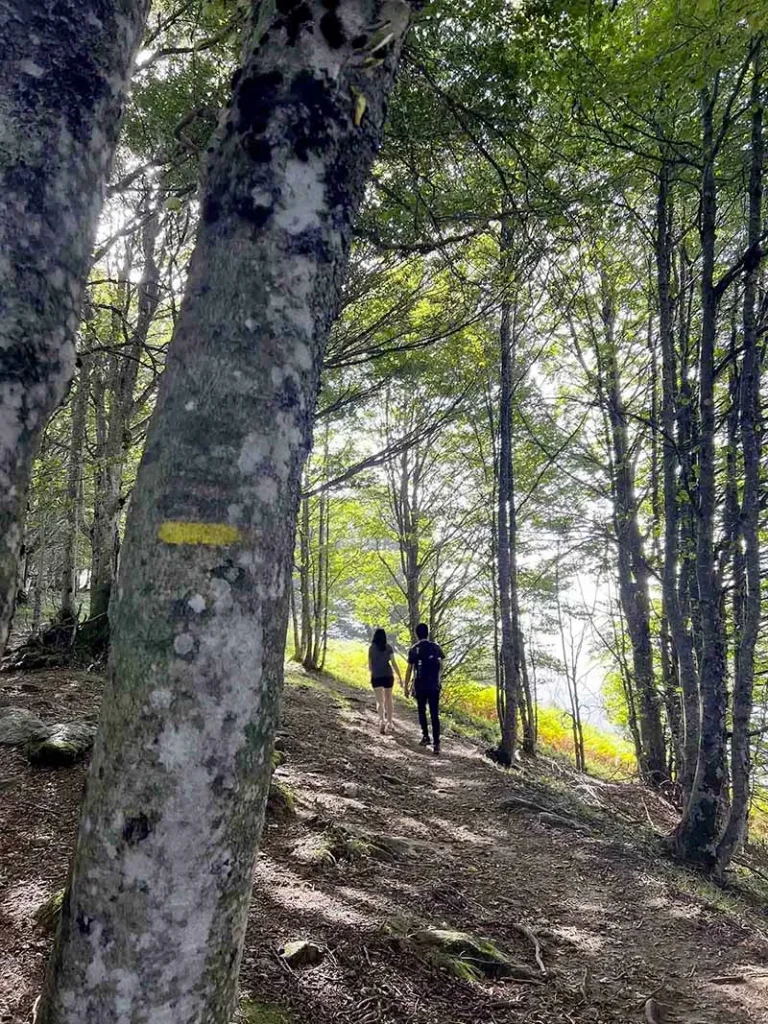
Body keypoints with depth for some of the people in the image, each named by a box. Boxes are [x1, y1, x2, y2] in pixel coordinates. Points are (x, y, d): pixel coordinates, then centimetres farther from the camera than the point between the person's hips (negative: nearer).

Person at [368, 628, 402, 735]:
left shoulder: (371, 648, 0)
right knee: (388, 699, 18)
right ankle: (389, 722, 24)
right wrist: (400, 677, -2)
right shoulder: (389, 647, -2)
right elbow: (393, 663, -6)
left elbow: (370, 664, 7)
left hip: (376, 677, -1)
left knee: (380, 701, -2)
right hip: (388, 676, 1)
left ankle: (382, 720, -26)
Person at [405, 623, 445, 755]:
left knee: (422, 711, 19)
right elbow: (441, 666, 5)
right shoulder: (436, 647, 1)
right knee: (435, 714, 4)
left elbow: (409, 669, -7)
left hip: (420, 686, -1)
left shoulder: (414, 650, -6)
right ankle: (436, 743, -1)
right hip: (434, 686, 1)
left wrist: (406, 686, 0)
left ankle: (425, 736, 12)